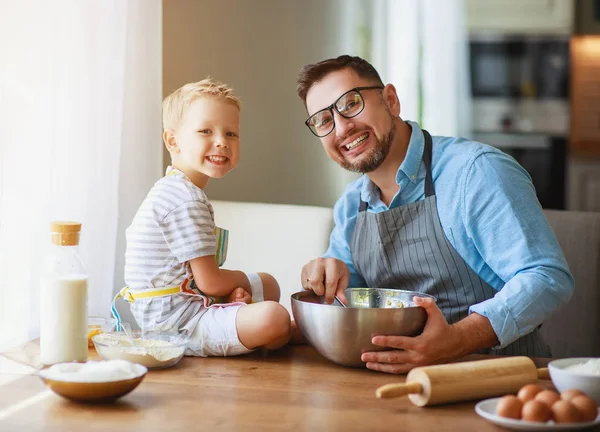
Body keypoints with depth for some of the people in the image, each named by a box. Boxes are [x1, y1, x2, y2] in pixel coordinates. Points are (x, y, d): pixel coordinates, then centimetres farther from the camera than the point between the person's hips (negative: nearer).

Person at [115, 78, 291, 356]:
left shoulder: (174, 191, 14)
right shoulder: (186, 201, -20)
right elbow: (210, 281, -19)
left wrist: (230, 290, -1)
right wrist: (243, 281, 1)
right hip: (174, 321, -11)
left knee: (269, 285, 28)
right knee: (274, 318, -28)